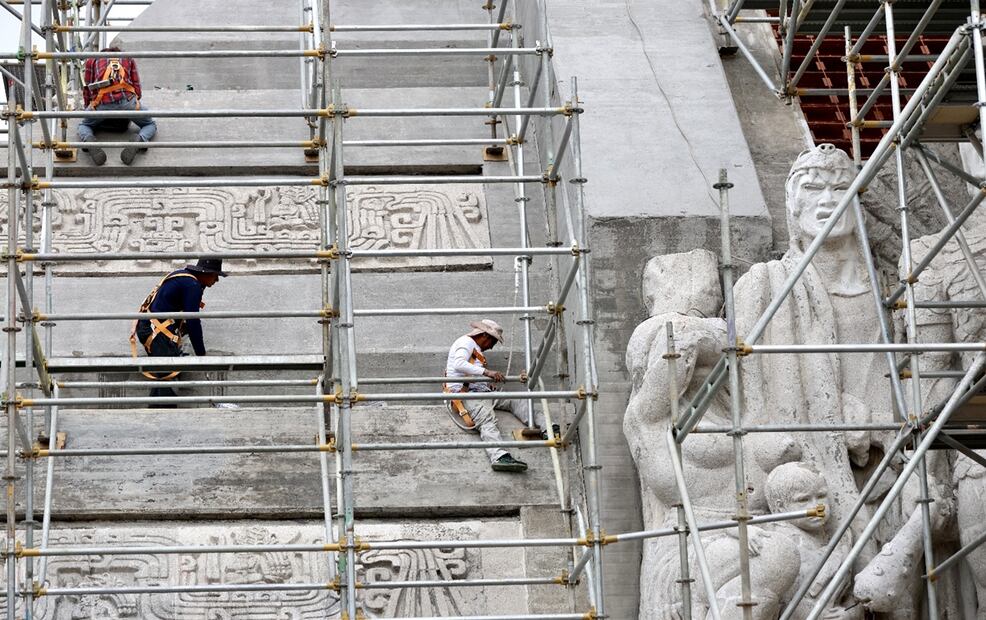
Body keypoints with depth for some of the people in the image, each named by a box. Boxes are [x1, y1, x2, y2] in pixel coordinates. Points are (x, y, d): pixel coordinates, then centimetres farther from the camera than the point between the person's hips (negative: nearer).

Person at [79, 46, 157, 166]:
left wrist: (88, 108, 47)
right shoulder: (128, 59, 32)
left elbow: (87, 89, 30)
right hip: (126, 99, 0)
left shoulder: (92, 59, 30)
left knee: (84, 125, 27)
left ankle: (88, 141, -10)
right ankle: (137, 143, -14)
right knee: (150, 125, 22)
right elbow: (136, 86, 30)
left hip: (102, 103, 0)